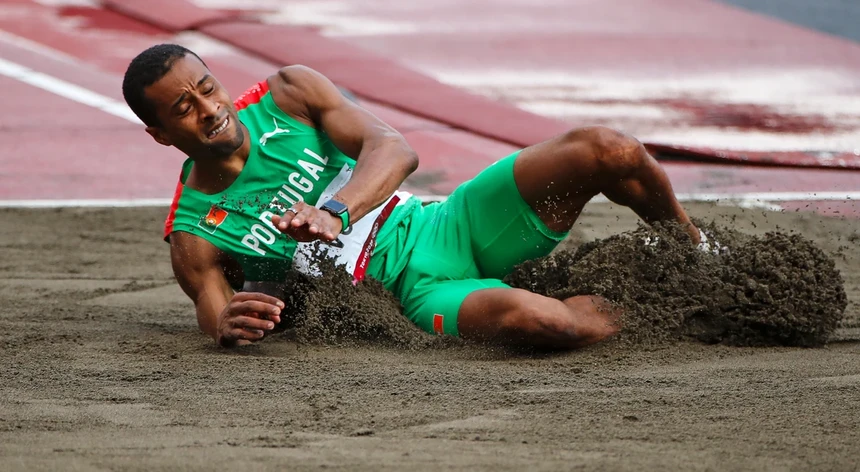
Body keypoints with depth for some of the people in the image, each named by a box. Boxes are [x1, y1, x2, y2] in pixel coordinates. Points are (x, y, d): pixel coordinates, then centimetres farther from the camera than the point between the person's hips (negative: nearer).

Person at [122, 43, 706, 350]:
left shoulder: (285, 96, 4)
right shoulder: (194, 238, -1)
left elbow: (395, 149, -7)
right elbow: (214, 312, -9)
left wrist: (337, 214, -28)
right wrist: (230, 326, -37)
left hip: (448, 227, 4)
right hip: (418, 293, -4)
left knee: (607, 152, -19)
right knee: (532, 318, -37)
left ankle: (694, 249, 10)